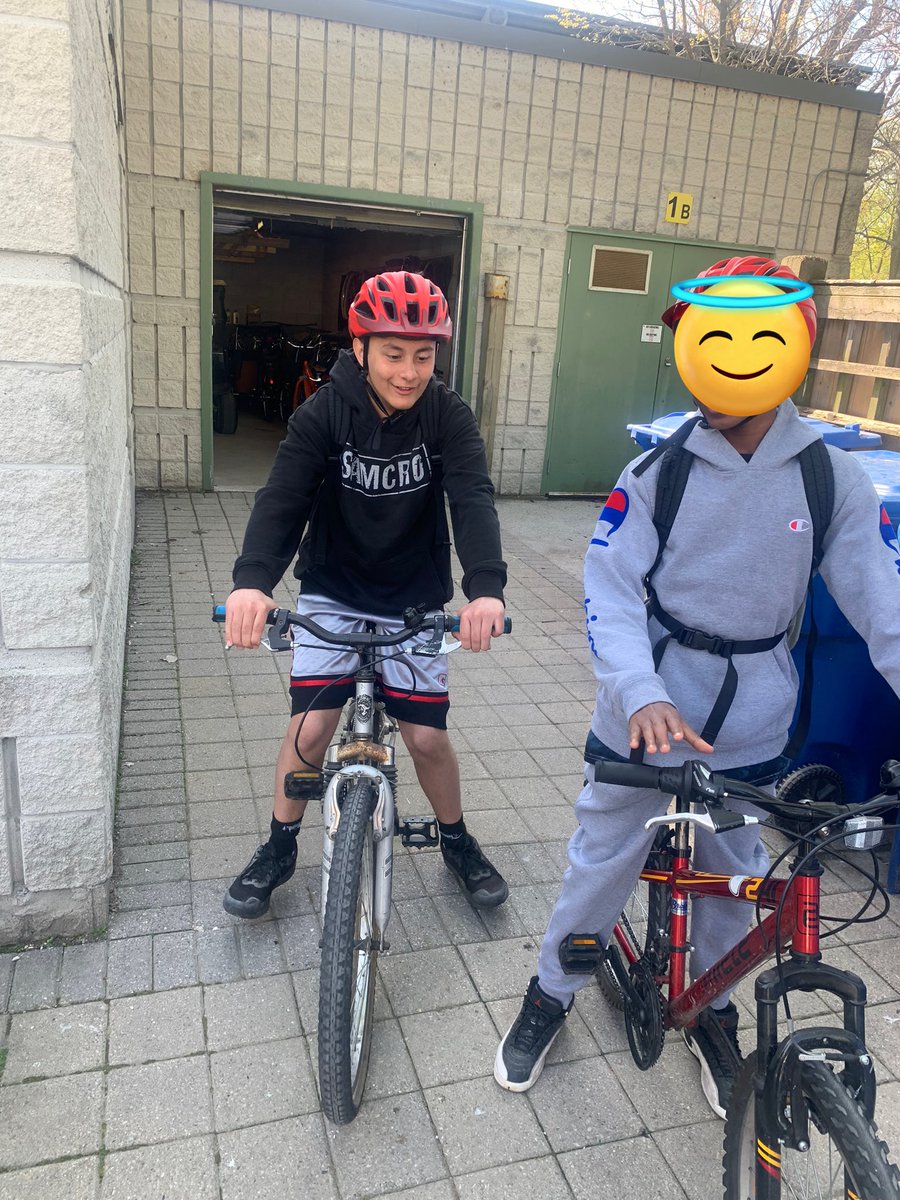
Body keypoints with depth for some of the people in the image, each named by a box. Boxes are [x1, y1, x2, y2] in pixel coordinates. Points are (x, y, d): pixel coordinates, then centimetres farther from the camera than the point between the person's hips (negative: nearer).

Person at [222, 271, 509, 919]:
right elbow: (283, 497, -26)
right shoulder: (324, 414, -15)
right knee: (312, 724, -7)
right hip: (334, 593, 0)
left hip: (415, 599, 1)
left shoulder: (448, 415, -13)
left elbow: (473, 499, -26)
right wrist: (251, 581, -45)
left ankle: (457, 840, 29)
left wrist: (486, 588, -45)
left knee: (427, 735, 1)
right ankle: (280, 847, 20)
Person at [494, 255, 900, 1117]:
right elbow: (610, 592, -16)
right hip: (649, 713, -1)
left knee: (732, 877, 19)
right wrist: (640, 693, -31)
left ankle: (709, 1010, 46)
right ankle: (550, 997, 38)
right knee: (602, 860, 12)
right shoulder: (659, 473, -10)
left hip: (750, 729, 2)